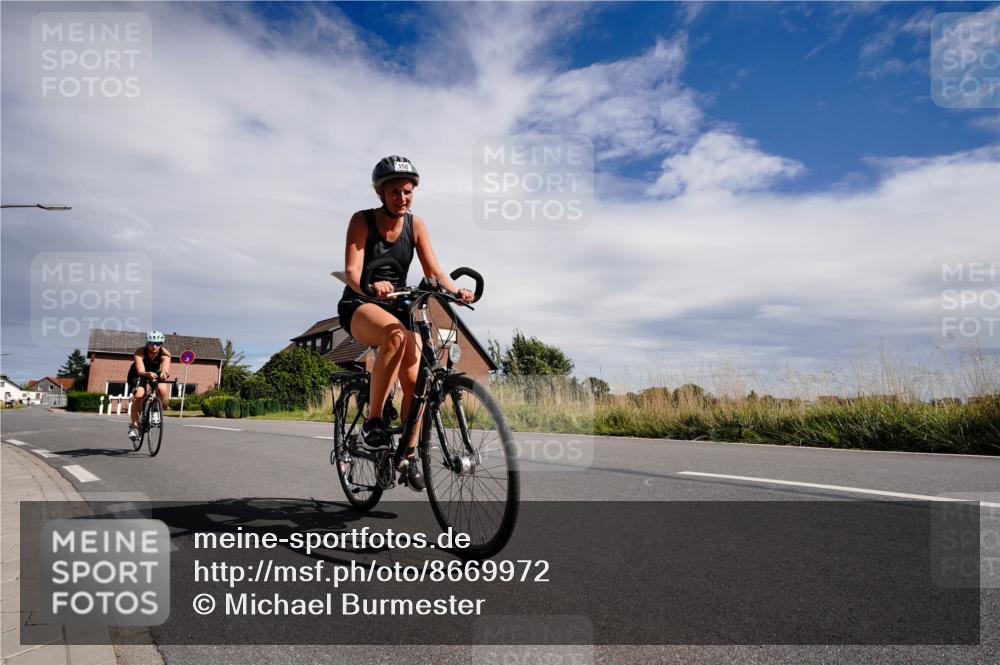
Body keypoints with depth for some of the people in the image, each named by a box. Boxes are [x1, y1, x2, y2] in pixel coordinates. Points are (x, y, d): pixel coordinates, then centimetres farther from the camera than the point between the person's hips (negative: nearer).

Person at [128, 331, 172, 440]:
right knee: (138, 395, -28)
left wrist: (164, 373, -67)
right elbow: (140, 371, -44)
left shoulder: (165, 354, -27)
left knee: (163, 390, -29)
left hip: (155, 374, 2)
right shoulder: (140, 352, -30)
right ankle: (133, 425, -13)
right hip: (138, 375, -1)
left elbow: (165, 369, -43)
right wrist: (148, 374, -66)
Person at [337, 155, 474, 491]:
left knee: (414, 381, -13)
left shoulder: (415, 224, 0)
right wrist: (371, 286, -44)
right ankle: (373, 421, -26)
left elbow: (433, 270, -7)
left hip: (397, 307, 4)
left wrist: (456, 290, -29)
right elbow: (351, 271, -21)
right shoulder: (362, 220, -10)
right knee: (395, 335, -38)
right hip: (359, 306, -4)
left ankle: (409, 457, 5)